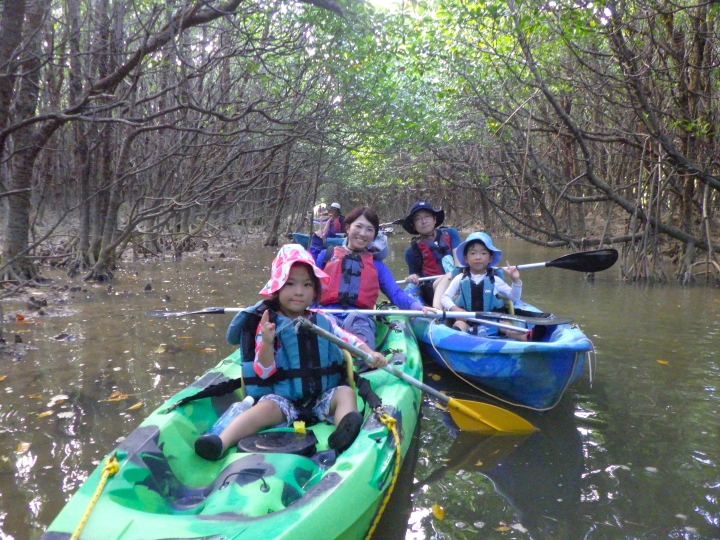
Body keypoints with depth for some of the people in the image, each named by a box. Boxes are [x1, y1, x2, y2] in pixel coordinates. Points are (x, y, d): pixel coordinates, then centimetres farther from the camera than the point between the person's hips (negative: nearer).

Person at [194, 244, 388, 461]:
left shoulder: (323, 321, 7)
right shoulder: (268, 324, -4)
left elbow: (349, 340, 13)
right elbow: (263, 373, -7)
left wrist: (370, 353, -6)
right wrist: (267, 343, -26)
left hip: (322, 398, 3)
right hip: (283, 400, -3)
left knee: (346, 392, -21)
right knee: (265, 408, -30)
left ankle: (344, 434, -48)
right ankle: (220, 443, -44)